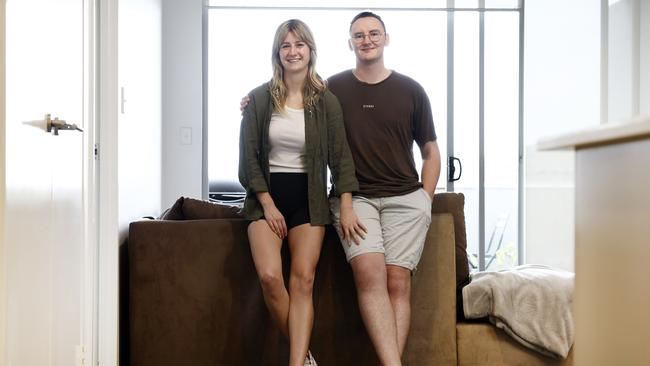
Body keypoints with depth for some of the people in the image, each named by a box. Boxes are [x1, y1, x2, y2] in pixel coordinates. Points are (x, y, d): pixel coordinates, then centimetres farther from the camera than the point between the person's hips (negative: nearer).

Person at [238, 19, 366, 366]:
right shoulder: (259, 99, 1)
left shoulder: (326, 101, 2)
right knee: (269, 275, -18)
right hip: (267, 194, 0)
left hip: (308, 196, 1)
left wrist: (347, 207, -10)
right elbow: (248, 158, 0)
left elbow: (340, 157, 0)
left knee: (303, 280, -11)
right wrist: (268, 204, -7)